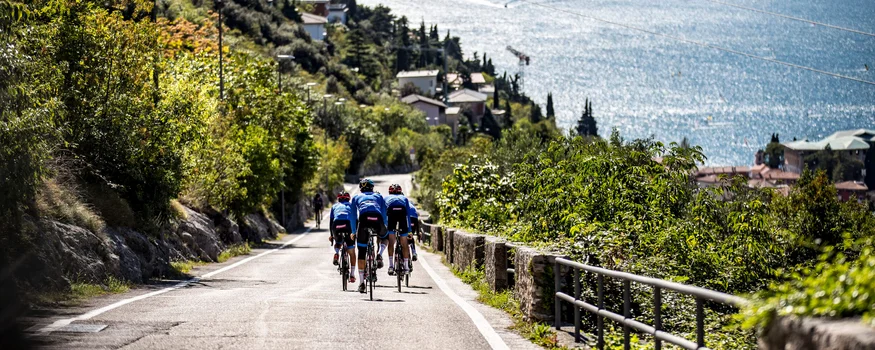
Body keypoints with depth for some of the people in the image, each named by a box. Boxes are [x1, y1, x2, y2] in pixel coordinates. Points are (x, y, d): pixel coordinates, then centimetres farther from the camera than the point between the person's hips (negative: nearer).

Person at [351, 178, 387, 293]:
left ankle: (362, 283, 3)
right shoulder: (378, 196, 34)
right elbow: (384, 214, 33)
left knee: (361, 252, 8)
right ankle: (379, 256, 7)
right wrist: (385, 226, 44)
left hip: (364, 217, -1)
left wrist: (354, 231, 41)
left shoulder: (357, 197, 34)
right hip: (377, 218, 1)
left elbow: (354, 216, 34)